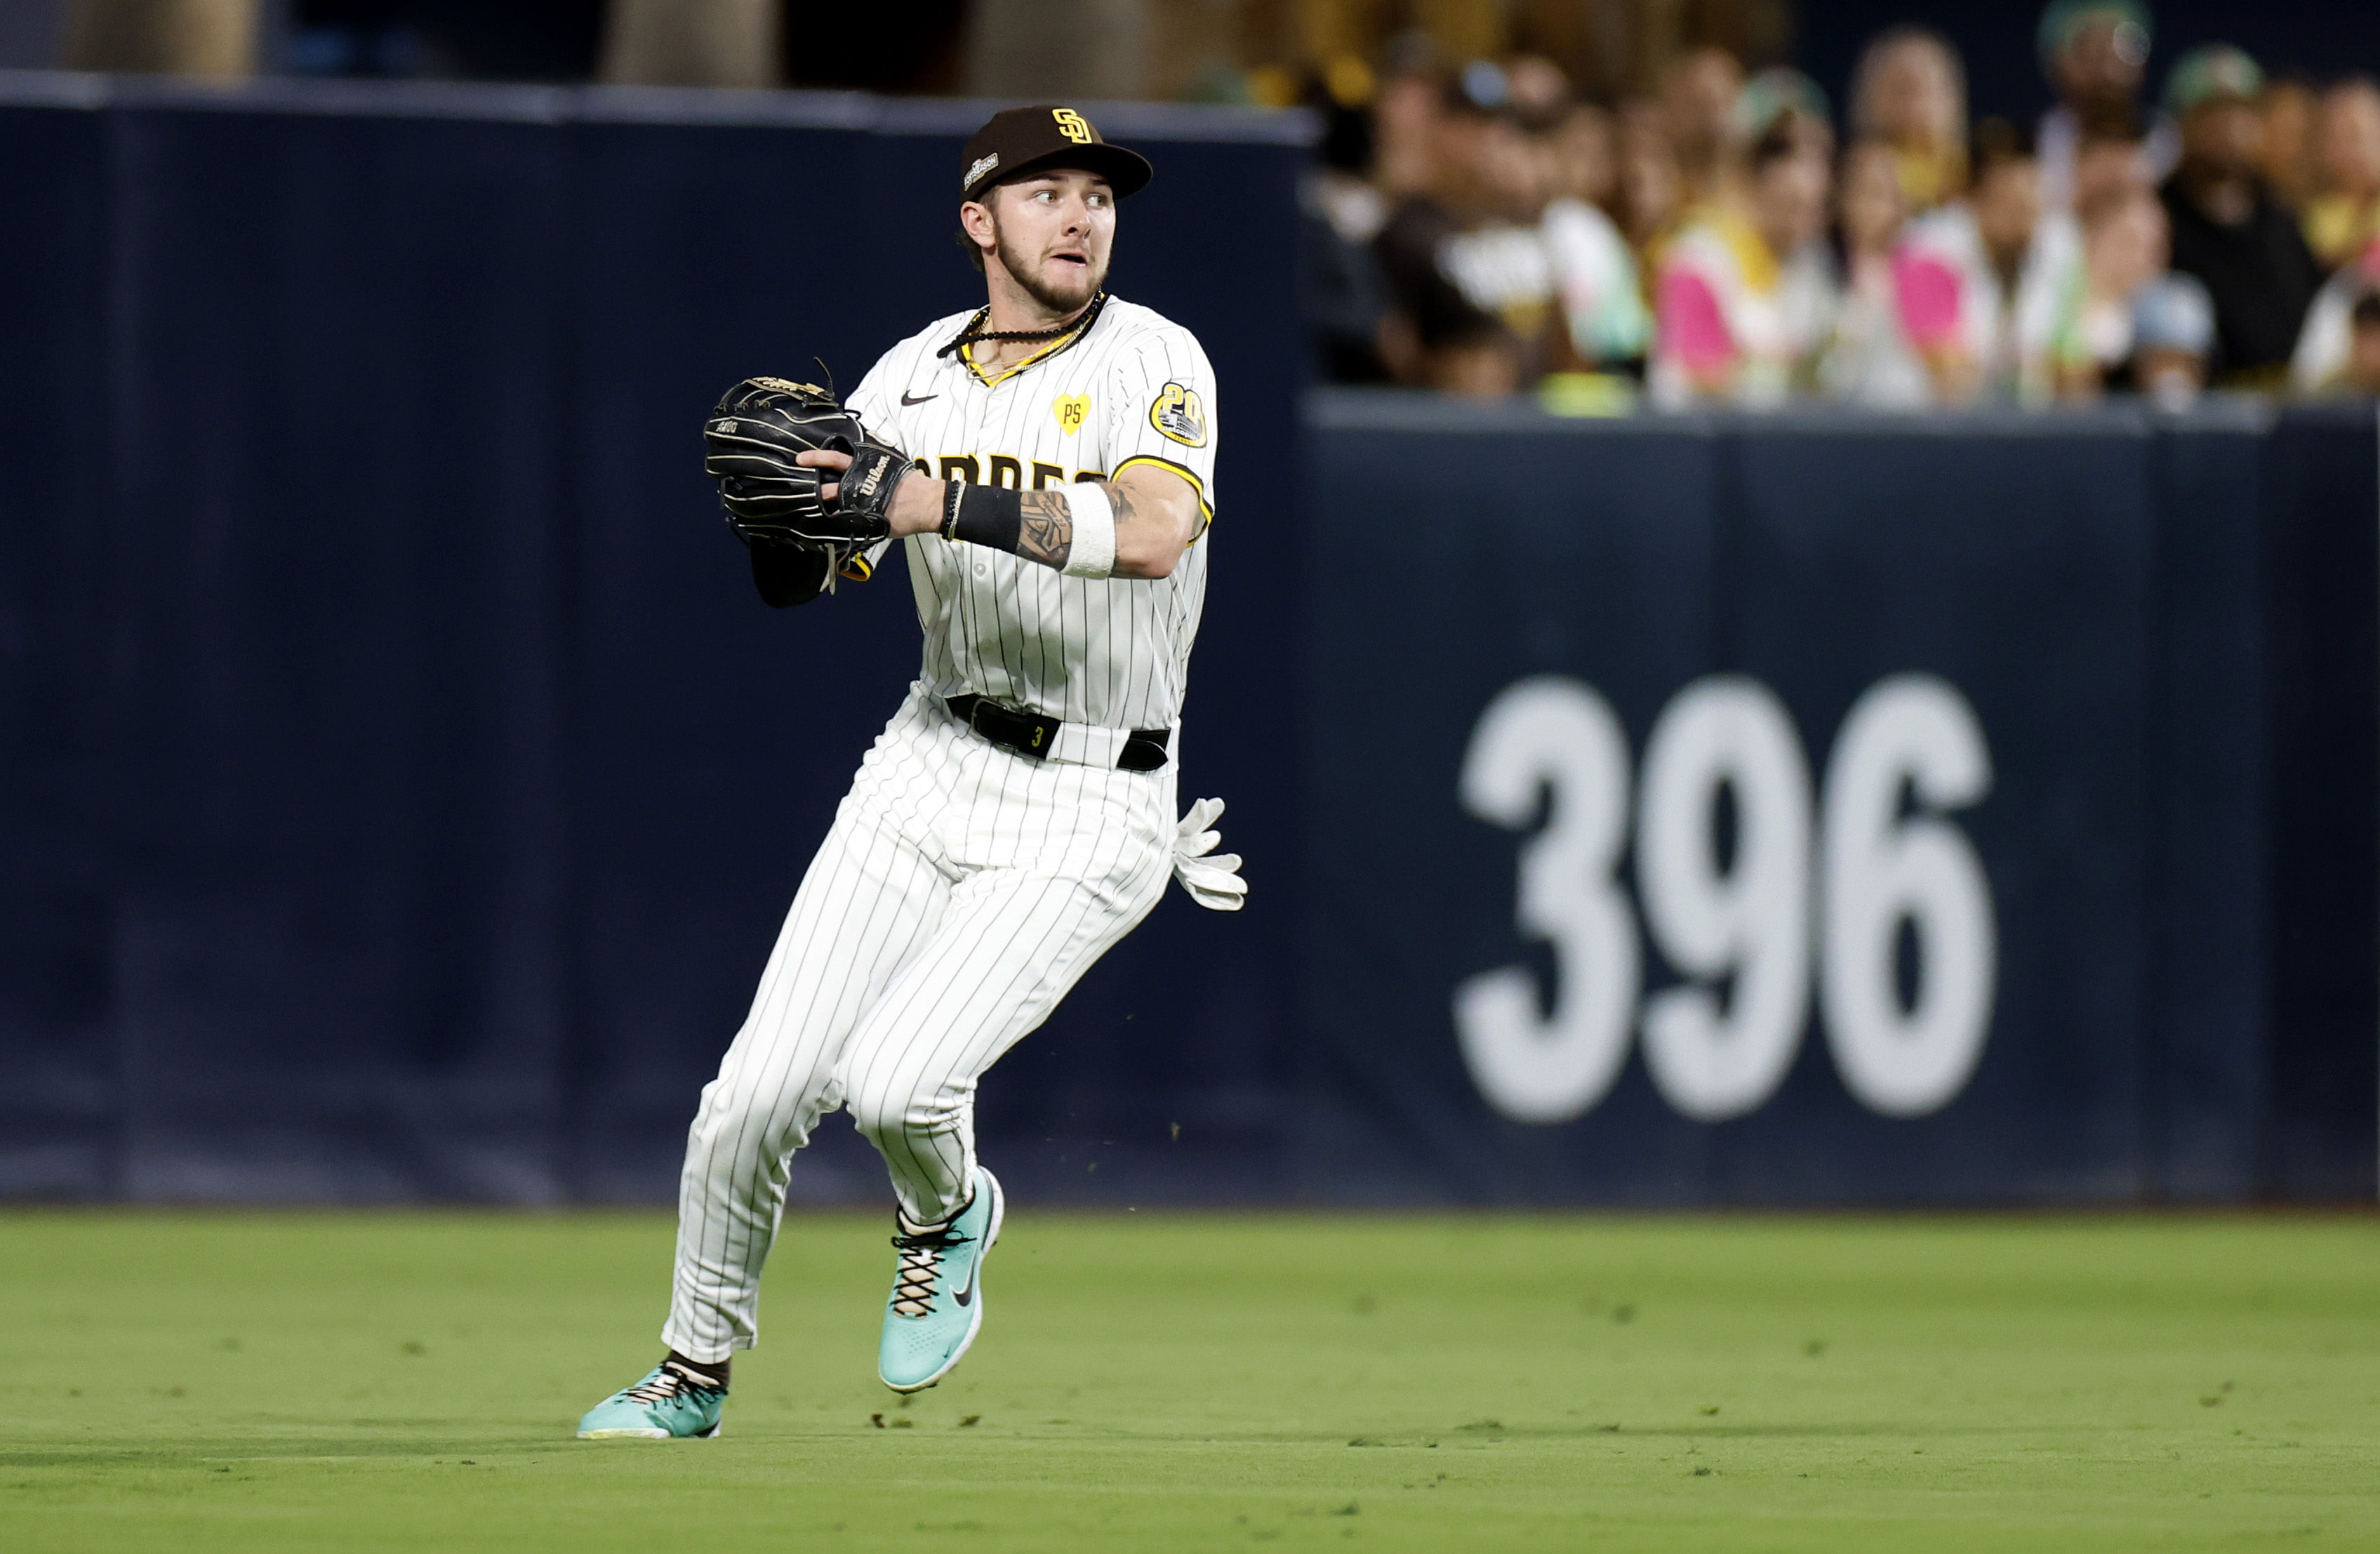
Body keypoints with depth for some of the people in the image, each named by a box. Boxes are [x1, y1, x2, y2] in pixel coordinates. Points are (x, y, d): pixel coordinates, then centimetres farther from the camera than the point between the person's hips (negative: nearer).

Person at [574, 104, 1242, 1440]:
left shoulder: (1152, 364, -11)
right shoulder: (915, 377, 5)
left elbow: (1153, 531, -31)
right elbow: (804, 584, 3)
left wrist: (934, 499, -36)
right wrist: (775, 489, -19)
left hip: (1092, 816, -5)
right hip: (929, 776, 5)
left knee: (896, 1080, -21)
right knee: (760, 1091, -2)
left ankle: (948, 1218, 15)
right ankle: (697, 1371, 20)